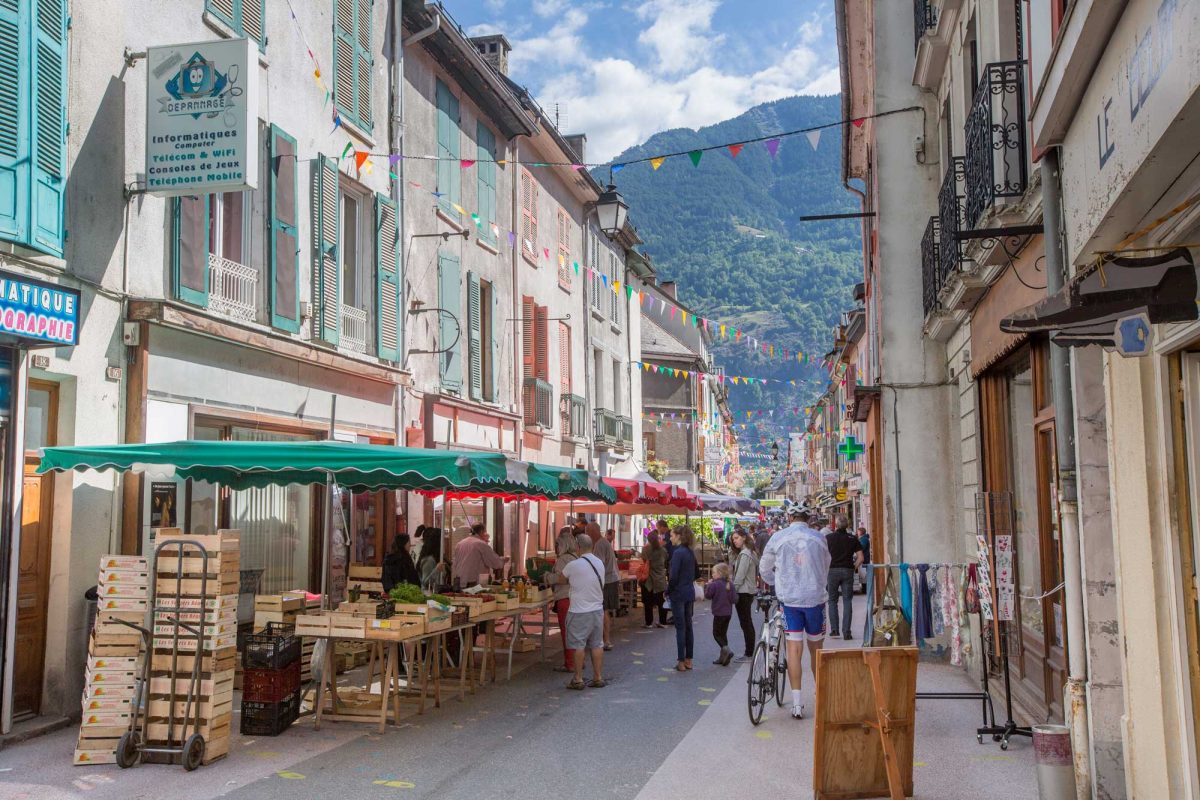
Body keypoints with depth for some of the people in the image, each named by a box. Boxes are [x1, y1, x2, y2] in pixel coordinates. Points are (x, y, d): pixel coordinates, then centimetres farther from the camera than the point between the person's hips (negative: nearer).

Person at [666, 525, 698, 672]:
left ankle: (682, 662, 2)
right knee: (688, 626, 12)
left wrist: (668, 591, -7)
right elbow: (695, 573, 16)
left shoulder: (678, 552, -17)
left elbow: (673, 576, -20)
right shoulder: (690, 552, 8)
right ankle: (688, 660, 17)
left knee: (680, 628, -2)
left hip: (678, 594, -8)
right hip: (690, 593, 8)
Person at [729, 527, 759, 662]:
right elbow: (732, 565, 13)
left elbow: (740, 576, -18)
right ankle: (749, 651, 21)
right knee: (747, 622, 14)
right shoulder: (749, 552, 15)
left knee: (745, 623, -5)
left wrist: (733, 591, -14)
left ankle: (748, 654, -2)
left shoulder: (745, 555, -17)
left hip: (743, 592, -10)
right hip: (748, 591, 10)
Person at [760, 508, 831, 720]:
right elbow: (825, 569, 14)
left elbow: (764, 568, 8)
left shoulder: (778, 538, -1)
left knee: (794, 649, -1)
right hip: (815, 598, 1)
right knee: (815, 648, 15)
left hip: (789, 599, -1)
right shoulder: (819, 538, 1)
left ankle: (796, 703, -4)